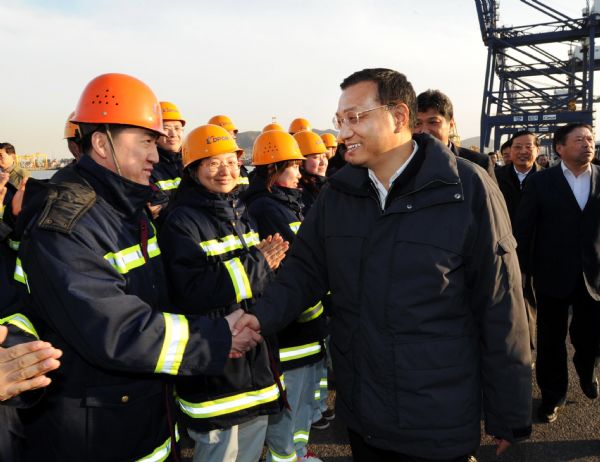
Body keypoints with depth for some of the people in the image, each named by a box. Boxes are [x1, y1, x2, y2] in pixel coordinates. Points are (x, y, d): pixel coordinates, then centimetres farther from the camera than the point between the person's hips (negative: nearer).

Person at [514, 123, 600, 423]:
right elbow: (523, 228, -4)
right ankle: (552, 393, 29)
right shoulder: (541, 182, -4)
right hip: (553, 273, -2)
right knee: (551, 338, 9)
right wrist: (521, 270, -7)